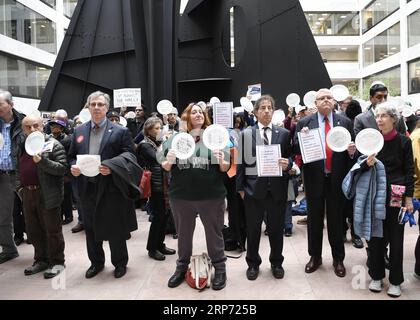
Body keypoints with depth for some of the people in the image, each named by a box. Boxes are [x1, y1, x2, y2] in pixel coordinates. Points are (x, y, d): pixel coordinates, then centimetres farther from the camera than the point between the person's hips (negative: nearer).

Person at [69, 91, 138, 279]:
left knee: (116, 229, 7)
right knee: (91, 228, 15)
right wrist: (73, 167, -6)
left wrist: (111, 168, -21)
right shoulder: (79, 131, 10)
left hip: (111, 188, -4)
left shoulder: (120, 131, -3)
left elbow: (129, 157, -7)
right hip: (87, 188, 4)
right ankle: (96, 262, 34)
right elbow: (72, 156, 15)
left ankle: (120, 263, 26)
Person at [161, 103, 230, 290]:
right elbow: (165, 167, 7)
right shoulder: (175, 138, 5)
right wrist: (168, 161, -15)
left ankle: (220, 269, 26)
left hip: (211, 196, -1)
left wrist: (222, 162, -18)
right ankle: (181, 268, 33)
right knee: (183, 233, 16)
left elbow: (226, 168, 3)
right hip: (181, 196, 2)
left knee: (214, 233, 10)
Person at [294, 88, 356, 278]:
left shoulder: (345, 122, 3)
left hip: (336, 179, 1)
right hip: (315, 178, 0)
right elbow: (296, 150, -2)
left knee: (336, 219, 11)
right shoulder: (304, 123, -1)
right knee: (314, 219, 12)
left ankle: (338, 259, 27)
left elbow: (352, 148, 8)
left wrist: (352, 151, -14)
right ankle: (315, 257, 29)